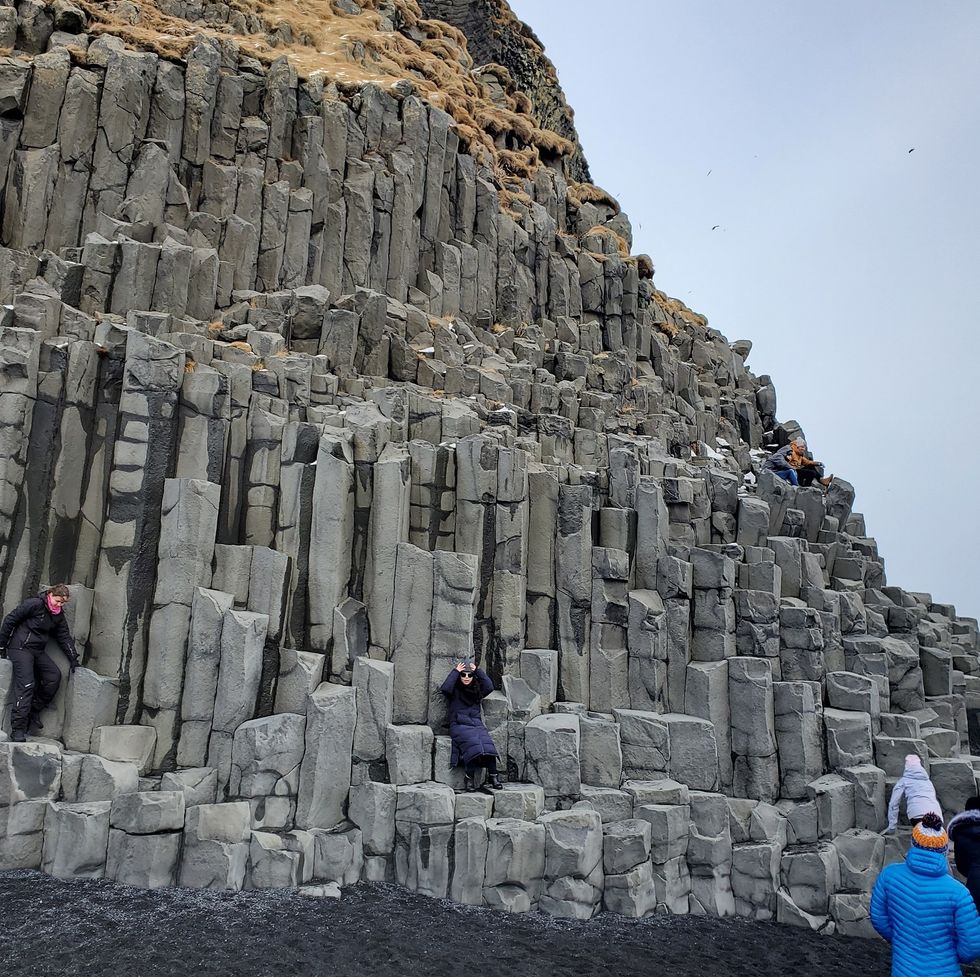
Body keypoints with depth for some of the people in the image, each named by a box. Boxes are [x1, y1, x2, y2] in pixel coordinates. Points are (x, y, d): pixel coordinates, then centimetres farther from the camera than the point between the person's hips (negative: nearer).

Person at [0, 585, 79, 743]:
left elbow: (64, 636, 12)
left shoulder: (58, 615, 8)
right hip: (21, 648, -7)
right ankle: (17, 729, -17)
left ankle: (34, 711, 6)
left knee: (54, 676, -7)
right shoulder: (34, 604, -13)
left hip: (38, 651, 7)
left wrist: (73, 658, 6)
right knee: (26, 685, -17)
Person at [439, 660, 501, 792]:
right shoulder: (455, 690, 12)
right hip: (459, 726, -3)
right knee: (473, 744, -33)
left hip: (477, 725, 3)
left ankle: (493, 775, -24)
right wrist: (455, 671, -2)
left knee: (488, 744, -27)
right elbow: (445, 688, -10)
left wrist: (478, 671, 5)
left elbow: (489, 687, 2)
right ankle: (469, 778, -27)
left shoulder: (476, 690, 20)